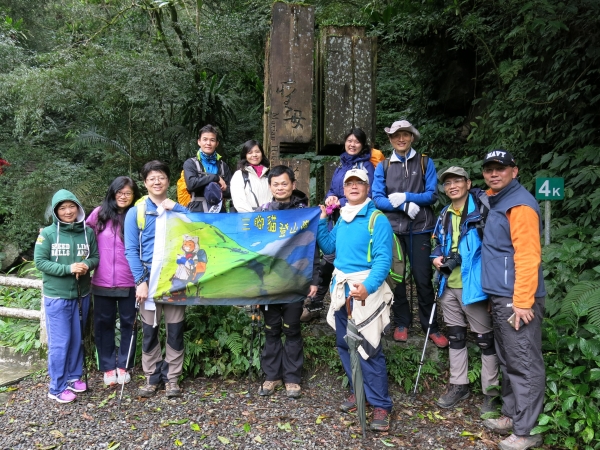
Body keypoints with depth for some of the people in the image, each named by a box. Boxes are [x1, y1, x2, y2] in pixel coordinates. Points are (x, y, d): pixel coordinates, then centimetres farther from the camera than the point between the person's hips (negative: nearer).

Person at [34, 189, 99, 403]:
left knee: (77, 339, 15)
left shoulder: (88, 232, -1)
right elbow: (39, 261, -11)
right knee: (59, 343, 0)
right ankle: (57, 388, 12)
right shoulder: (47, 233, -9)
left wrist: (87, 264, -18)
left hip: (81, 295, 4)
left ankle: (74, 377, 31)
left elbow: (96, 257, 4)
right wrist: (68, 268, -22)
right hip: (56, 297, -3)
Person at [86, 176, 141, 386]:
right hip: (102, 281, 1)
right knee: (103, 324, 10)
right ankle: (108, 367, 25)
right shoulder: (99, 213, 1)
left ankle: (123, 366, 26)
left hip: (128, 282, -1)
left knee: (128, 323, 9)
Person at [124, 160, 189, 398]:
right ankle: (152, 377, 21)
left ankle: (172, 377, 17)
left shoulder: (178, 208, 8)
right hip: (149, 277, -1)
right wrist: (140, 281, -11)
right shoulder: (136, 212, 2)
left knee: (175, 330, 5)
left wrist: (176, 208, -14)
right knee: (149, 330, 7)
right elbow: (131, 250, -3)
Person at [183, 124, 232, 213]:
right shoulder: (190, 163, 4)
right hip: (197, 211, -3)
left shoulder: (222, 165, 13)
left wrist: (224, 189, -10)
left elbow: (231, 191, 11)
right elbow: (191, 184, -14)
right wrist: (216, 177, -9)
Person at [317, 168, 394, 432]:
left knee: (369, 349, -5)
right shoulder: (342, 219, 13)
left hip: (365, 288, -7)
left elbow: (383, 259, -17)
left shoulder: (377, 219, -10)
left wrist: (367, 286, -30)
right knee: (344, 344, 15)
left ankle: (381, 405, 9)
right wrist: (321, 220, 7)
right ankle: (359, 391, 32)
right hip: (341, 287, 7)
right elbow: (329, 247, 14)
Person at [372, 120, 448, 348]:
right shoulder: (383, 166, 8)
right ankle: (402, 323, 21)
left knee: (423, 278, -1)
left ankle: (430, 326, 12)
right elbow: (377, 198, -2)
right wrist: (404, 206, -15)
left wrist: (405, 196, -13)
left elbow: (432, 195, -2)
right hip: (393, 228, 2)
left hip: (420, 228, -1)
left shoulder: (425, 163, 6)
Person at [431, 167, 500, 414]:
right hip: (449, 286, 7)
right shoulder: (445, 215, 11)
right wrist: (437, 257, 2)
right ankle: (458, 385, 32)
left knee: (485, 339, 7)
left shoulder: (483, 208, -11)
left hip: (473, 284, -7)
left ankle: (490, 391, 21)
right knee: (455, 336, 17)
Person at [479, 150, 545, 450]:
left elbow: (527, 256, -20)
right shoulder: (497, 202, 16)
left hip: (517, 299, -10)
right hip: (501, 296, 10)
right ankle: (511, 414, 30)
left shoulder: (519, 204, -13)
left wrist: (522, 301, -22)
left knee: (524, 364, -1)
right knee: (508, 361, 17)